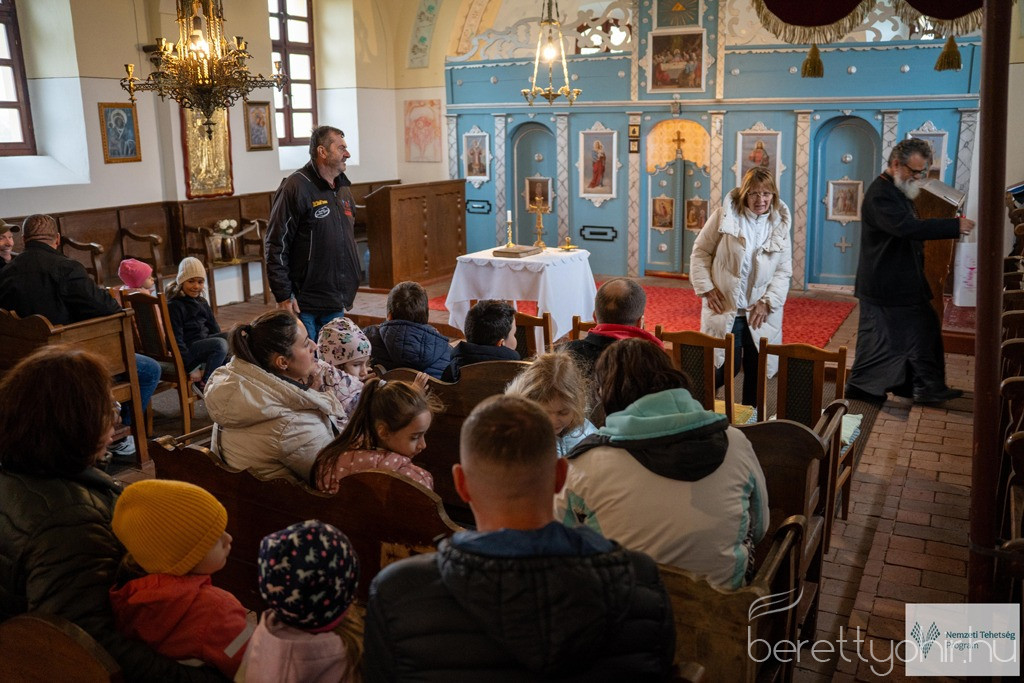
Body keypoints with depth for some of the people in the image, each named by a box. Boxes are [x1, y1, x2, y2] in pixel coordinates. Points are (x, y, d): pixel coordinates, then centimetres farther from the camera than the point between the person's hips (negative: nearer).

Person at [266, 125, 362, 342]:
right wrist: (283, 296, -16)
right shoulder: (296, 187, -12)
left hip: (336, 305, 7)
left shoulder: (343, 189, 13)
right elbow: (276, 246, -13)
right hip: (305, 304, -7)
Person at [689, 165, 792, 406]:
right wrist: (706, 289, -7)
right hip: (724, 309, -3)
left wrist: (767, 302, -6)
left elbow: (784, 271, 7)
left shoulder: (780, 225, 5)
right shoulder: (724, 216, -5)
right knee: (725, 368, -7)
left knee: (757, 372, 9)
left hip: (761, 313, 3)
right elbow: (700, 252, 1)